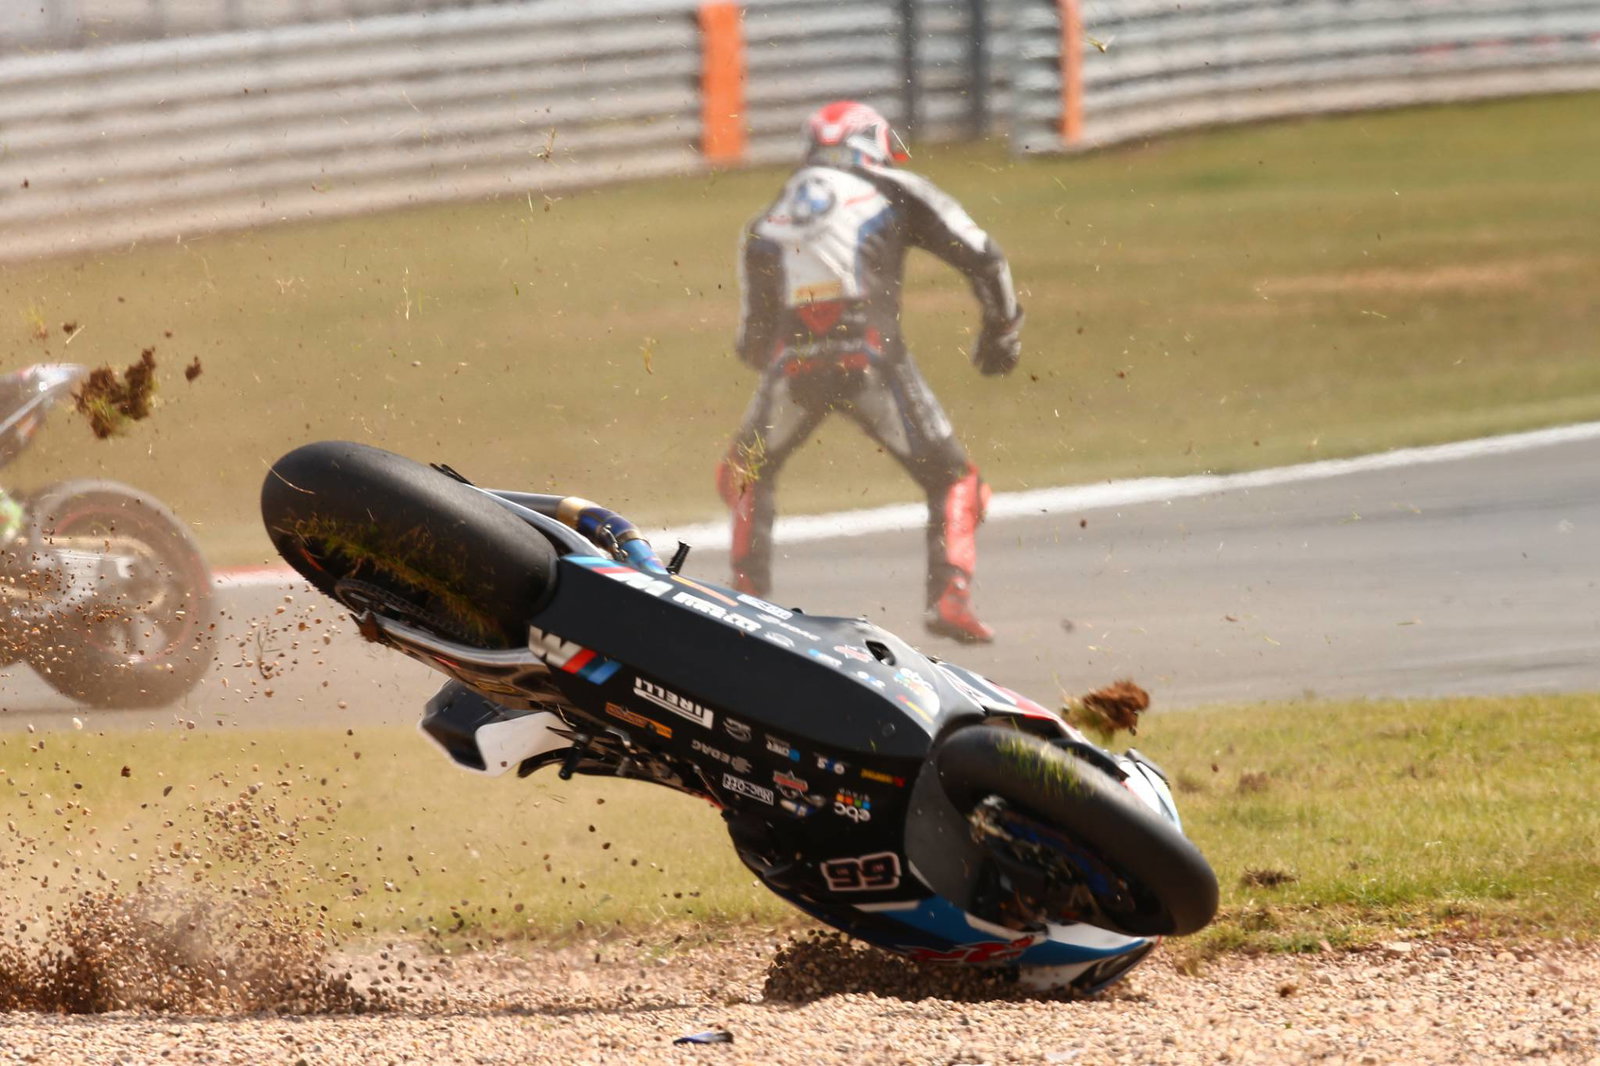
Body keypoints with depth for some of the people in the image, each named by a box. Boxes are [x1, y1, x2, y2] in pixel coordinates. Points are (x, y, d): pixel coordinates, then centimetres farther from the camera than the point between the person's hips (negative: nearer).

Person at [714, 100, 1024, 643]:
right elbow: (980, 257, 10)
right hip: (871, 357, -3)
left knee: (746, 476, 28)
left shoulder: (767, 223, 26)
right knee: (951, 481, 10)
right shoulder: (892, 191, 16)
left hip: (791, 365, 3)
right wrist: (1002, 328, 23)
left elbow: (753, 339, 26)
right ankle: (949, 594, -8)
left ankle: (749, 594, 16)